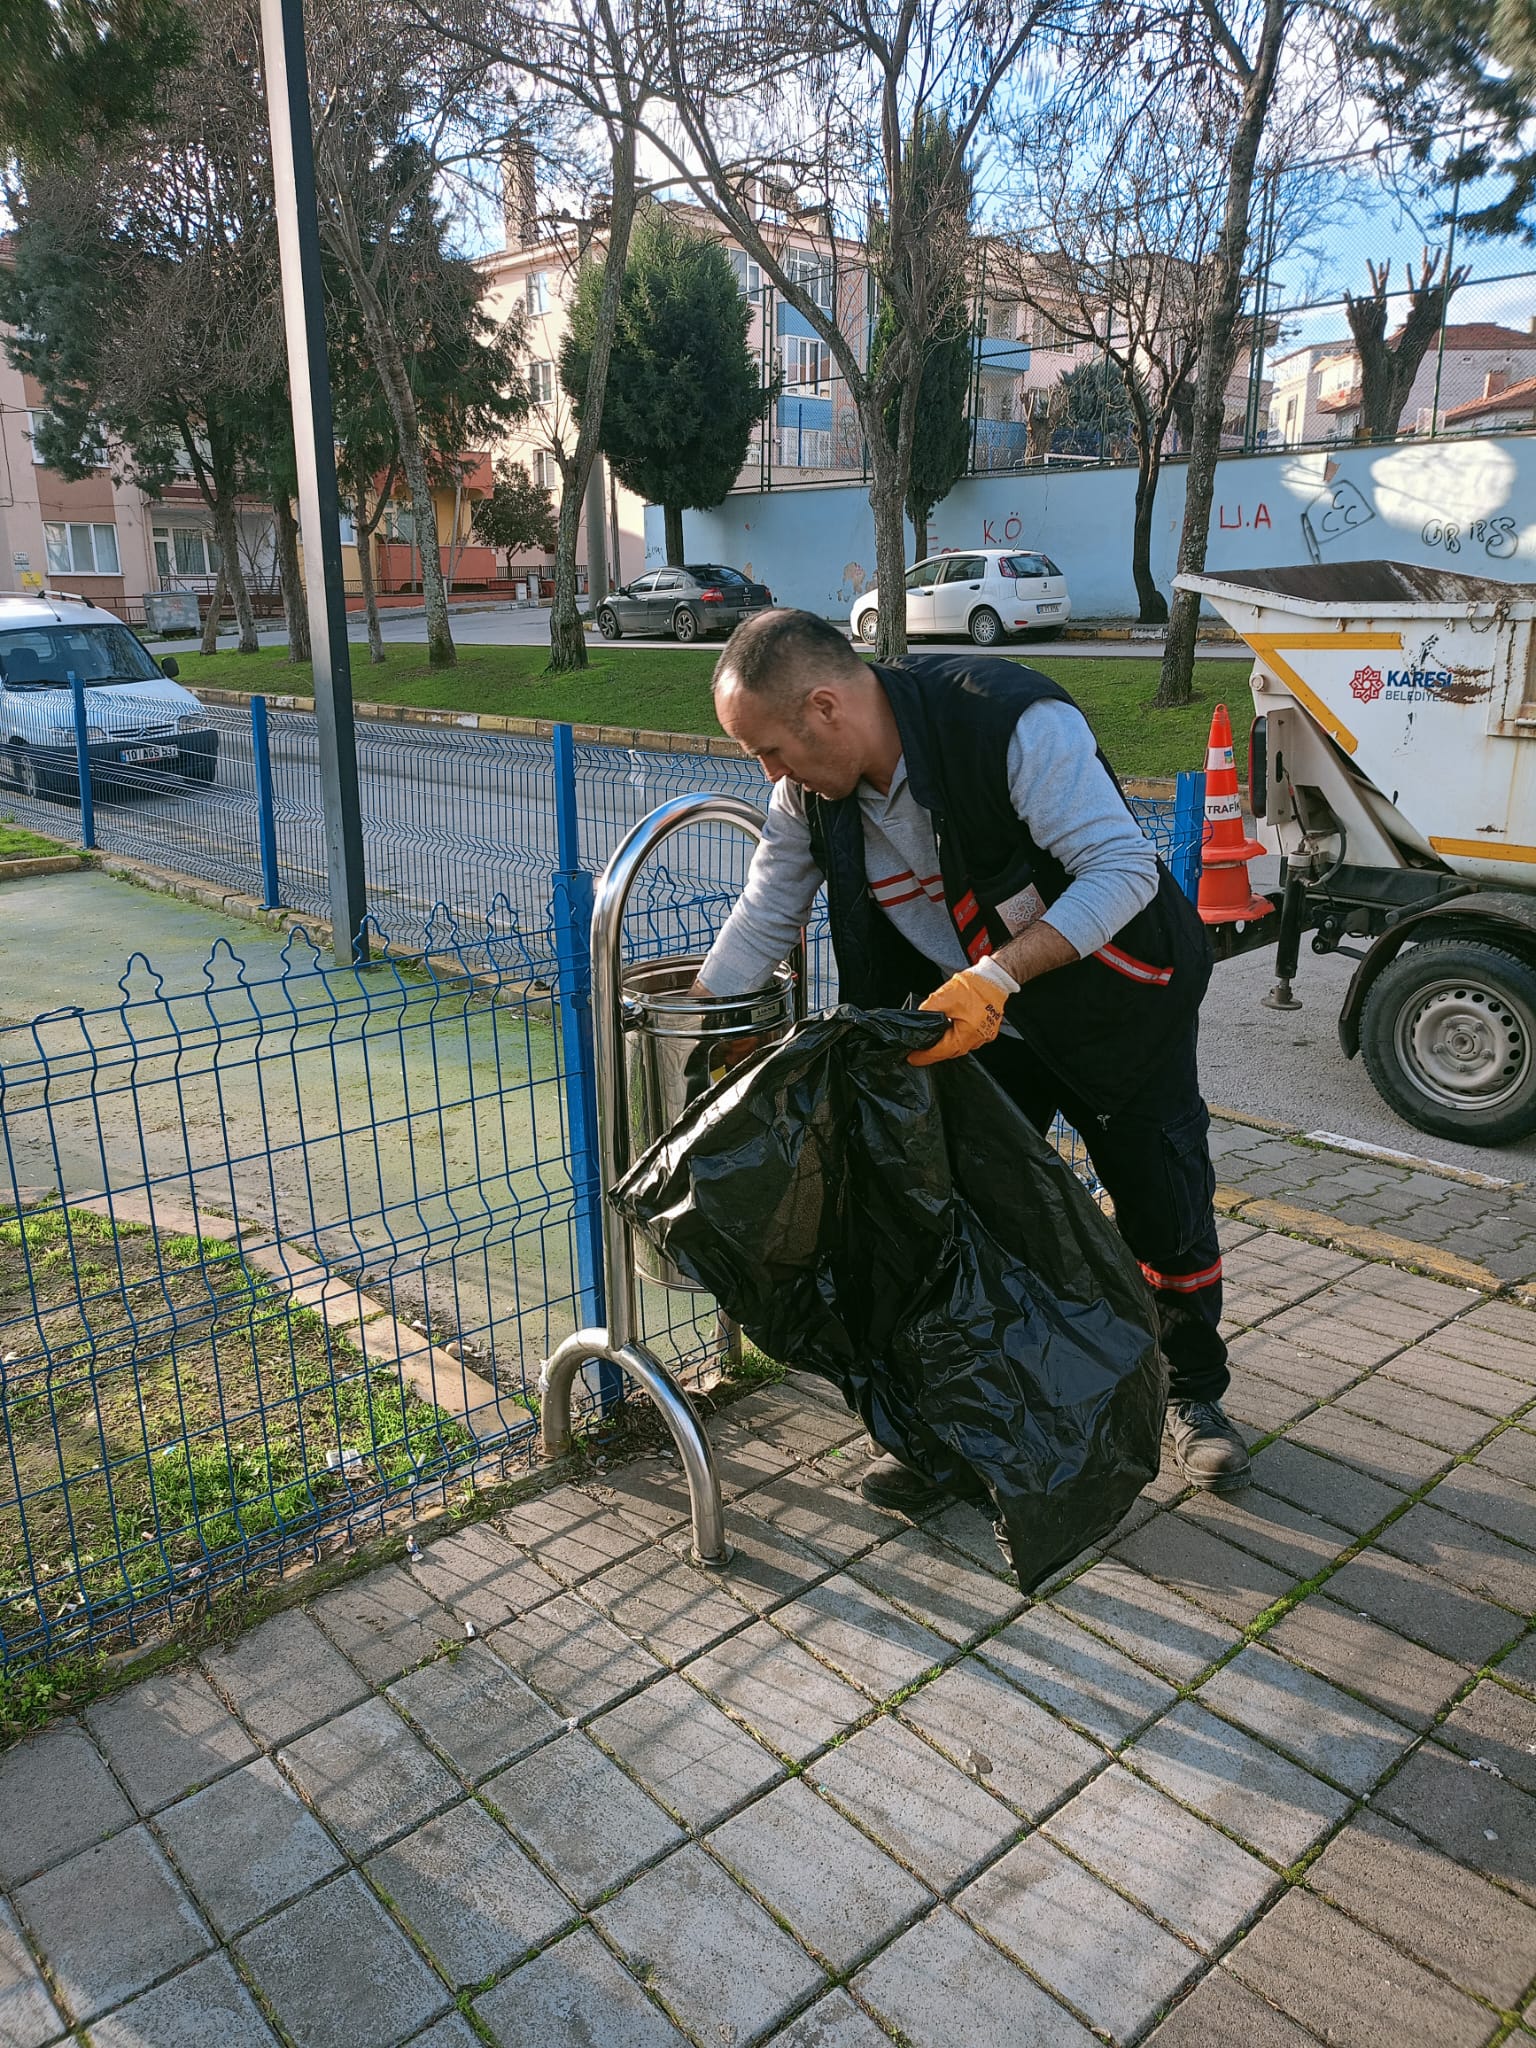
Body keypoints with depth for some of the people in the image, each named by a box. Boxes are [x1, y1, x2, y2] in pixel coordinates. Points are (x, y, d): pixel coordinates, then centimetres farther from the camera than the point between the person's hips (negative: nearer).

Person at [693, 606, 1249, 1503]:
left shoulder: (1015, 722, -33)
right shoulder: (812, 790, -13)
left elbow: (1125, 868, -32)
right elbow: (765, 919, -2)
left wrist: (996, 976, -41)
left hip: (1120, 1001, -4)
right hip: (977, 1015, 4)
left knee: (1168, 1209, 8)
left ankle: (1196, 1395, 33)